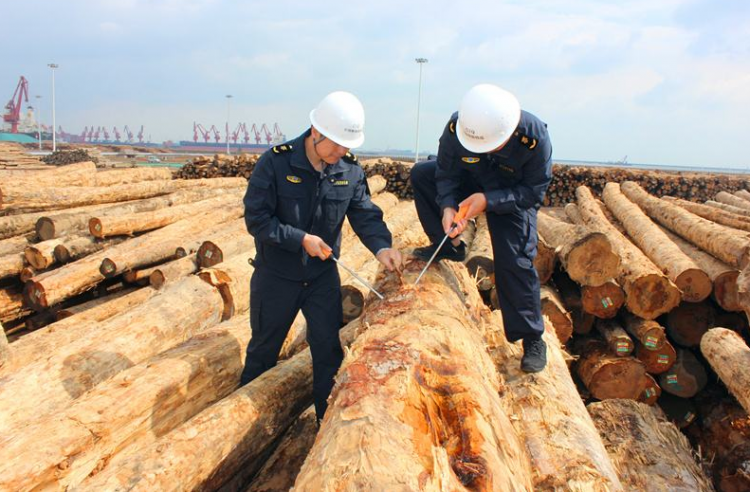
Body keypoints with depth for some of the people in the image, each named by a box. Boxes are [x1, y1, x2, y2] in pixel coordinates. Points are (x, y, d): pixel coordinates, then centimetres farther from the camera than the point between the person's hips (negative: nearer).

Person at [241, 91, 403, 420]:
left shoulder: (350, 170, -7)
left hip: (323, 275, 3)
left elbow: (365, 214, -7)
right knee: (263, 349, 16)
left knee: (328, 350, 10)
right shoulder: (275, 163, -19)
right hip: (276, 275, -2)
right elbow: (256, 219, -19)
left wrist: (381, 246, -26)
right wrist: (301, 239, -25)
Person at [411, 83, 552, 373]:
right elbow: (447, 173, -14)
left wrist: (488, 200, -37)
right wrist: (447, 206, -34)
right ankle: (450, 245, -2)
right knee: (420, 174, -15)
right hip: (471, 184, 4)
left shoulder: (534, 137, -35)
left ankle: (532, 339, -2)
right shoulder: (456, 128, -29)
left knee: (515, 262, -18)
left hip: (514, 197, -4)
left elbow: (534, 191, -25)